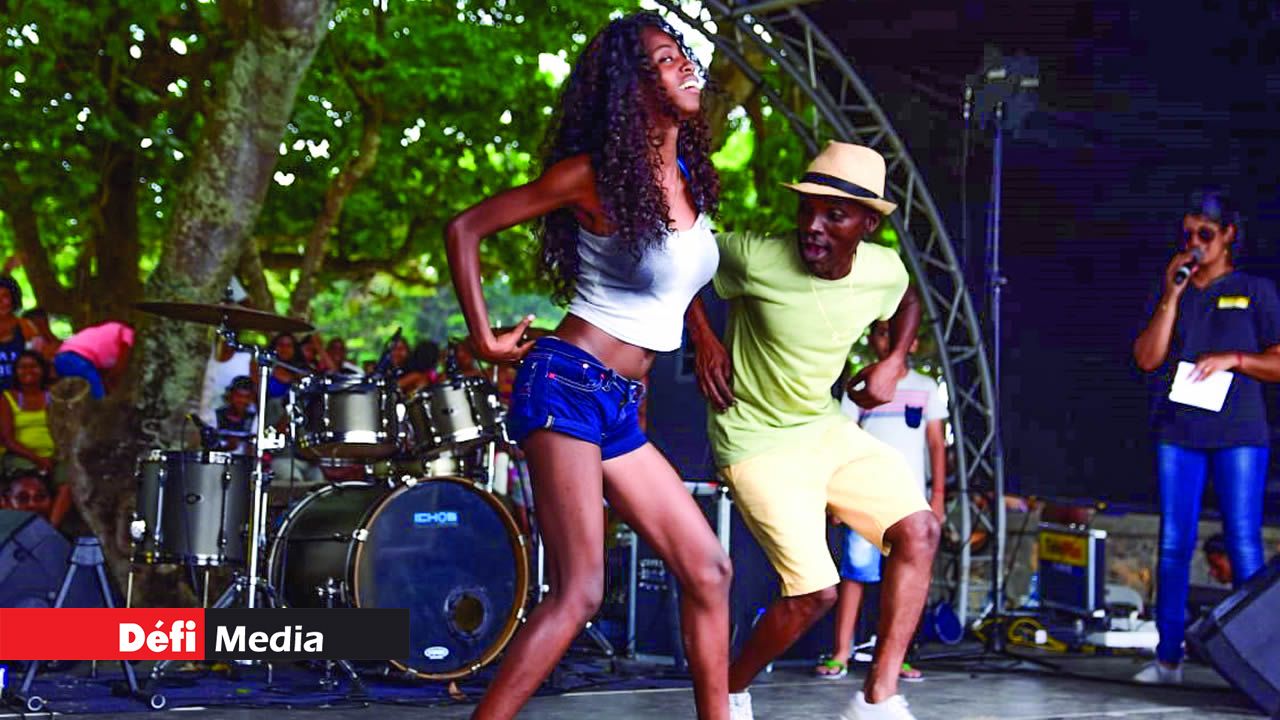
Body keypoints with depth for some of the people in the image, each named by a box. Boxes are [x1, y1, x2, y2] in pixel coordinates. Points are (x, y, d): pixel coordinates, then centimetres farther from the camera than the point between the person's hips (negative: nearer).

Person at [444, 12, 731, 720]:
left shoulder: (691, 176, 11)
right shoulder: (592, 172, -10)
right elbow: (465, 228, -5)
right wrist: (484, 337, -7)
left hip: (619, 409, 8)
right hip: (569, 386, -8)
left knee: (707, 569, 6)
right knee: (579, 590, -16)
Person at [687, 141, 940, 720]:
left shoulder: (884, 270, -8)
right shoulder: (755, 259, -24)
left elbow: (906, 302, 18)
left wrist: (895, 361, 2)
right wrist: (703, 339, -14)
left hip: (828, 427, 6)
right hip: (758, 440, -6)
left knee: (918, 530, -8)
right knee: (816, 591, -14)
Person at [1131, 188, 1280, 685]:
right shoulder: (1171, 294, 15)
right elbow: (1147, 358, 3)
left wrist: (1232, 359, -11)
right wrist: (1171, 297, -3)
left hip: (1239, 431, -3)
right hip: (1178, 429, 3)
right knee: (1174, 542, 1)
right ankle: (1168, 657, 5)